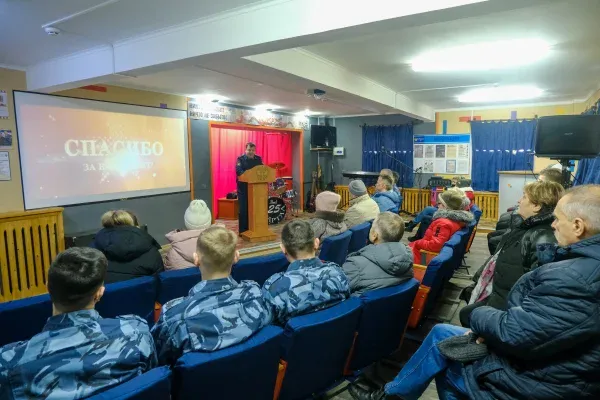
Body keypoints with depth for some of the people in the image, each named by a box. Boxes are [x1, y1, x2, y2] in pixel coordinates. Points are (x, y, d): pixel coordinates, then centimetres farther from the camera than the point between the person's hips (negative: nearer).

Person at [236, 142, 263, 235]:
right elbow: (238, 171, -17)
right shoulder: (240, 159, -2)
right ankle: (243, 231, 5)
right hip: (243, 188, -4)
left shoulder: (258, 159, 13)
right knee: (244, 210, -1)